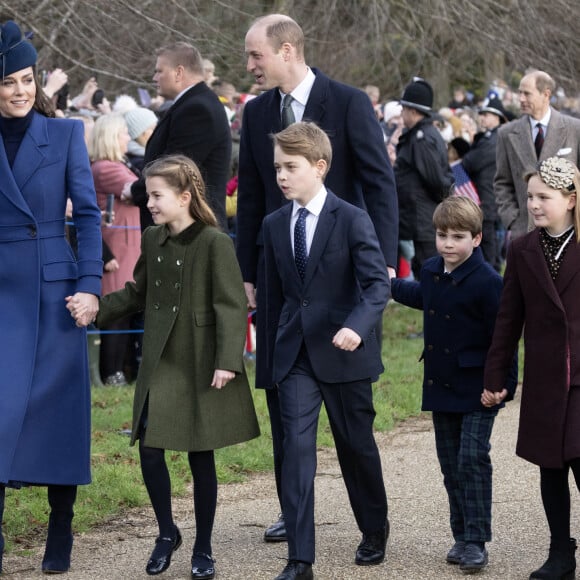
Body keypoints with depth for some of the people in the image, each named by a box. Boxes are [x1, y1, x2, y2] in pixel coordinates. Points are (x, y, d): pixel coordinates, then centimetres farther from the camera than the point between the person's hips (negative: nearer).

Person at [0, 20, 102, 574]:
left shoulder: (65, 134, 2)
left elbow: (88, 213, 0)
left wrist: (90, 284, -9)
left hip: (55, 284, 0)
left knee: (59, 403, 3)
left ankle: (60, 533, 14)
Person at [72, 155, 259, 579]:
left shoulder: (215, 243, -13)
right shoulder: (153, 240, 7)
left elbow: (231, 305, -14)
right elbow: (139, 294, 17)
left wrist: (227, 361, -19)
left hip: (201, 367, -5)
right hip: (159, 364, 5)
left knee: (201, 457, 5)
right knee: (150, 450, 0)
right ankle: (167, 533, 22)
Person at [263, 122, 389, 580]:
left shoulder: (352, 220, -10)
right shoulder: (275, 225, 6)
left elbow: (378, 283, -16)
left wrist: (357, 326, -33)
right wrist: (274, 350, 16)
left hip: (343, 353, -3)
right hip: (295, 355, 3)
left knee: (357, 445, 12)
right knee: (297, 448, -7)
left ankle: (375, 530, 36)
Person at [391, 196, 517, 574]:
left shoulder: (487, 282, -17)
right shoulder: (432, 271, 6)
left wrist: (505, 383, -16)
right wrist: (389, 285, 39)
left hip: (477, 390, -7)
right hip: (441, 387, 7)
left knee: (473, 460, -10)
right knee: (452, 466, 11)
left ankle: (477, 542, -5)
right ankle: (462, 537, 19)